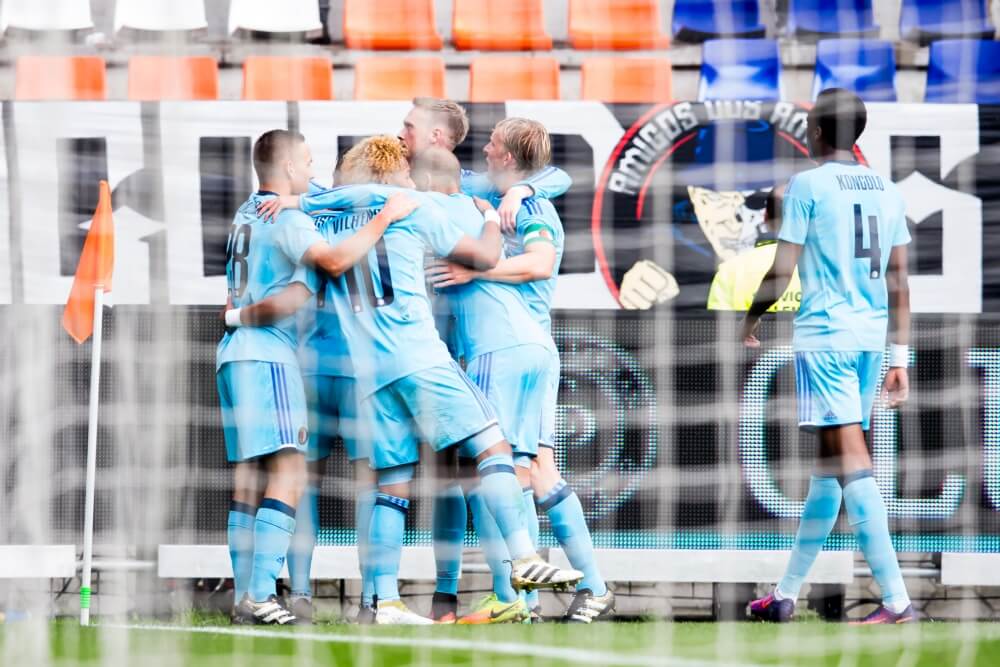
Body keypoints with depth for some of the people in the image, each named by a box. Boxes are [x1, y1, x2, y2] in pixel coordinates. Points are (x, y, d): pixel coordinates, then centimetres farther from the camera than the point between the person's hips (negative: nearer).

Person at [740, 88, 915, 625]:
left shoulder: (808, 185, -6)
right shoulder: (886, 191, 12)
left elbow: (782, 271, -7)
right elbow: (898, 282, 12)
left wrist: (753, 316, 10)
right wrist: (899, 357, 16)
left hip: (824, 335, -7)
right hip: (871, 339, 7)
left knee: (850, 462, -10)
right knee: (830, 465, 13)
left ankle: (896, 599, -18)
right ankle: (787, 593, 23)